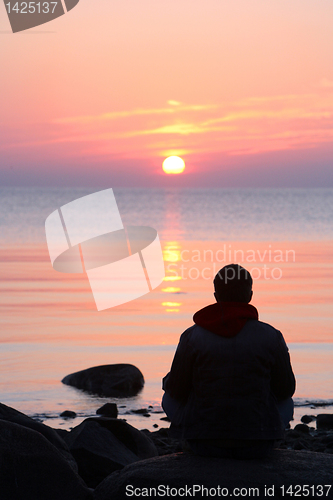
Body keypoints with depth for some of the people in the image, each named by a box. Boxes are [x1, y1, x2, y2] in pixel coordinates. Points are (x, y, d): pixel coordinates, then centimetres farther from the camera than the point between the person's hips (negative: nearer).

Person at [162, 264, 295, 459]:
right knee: (286, 405, 33)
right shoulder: (271, 337, -8)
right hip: (257, 446, 0)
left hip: (203, 441, 0)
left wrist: (169, 381, 23)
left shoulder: (192, 337, -8)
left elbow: (178, 390, 0)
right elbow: (285, 389, 4)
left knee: (170, 399, 31)